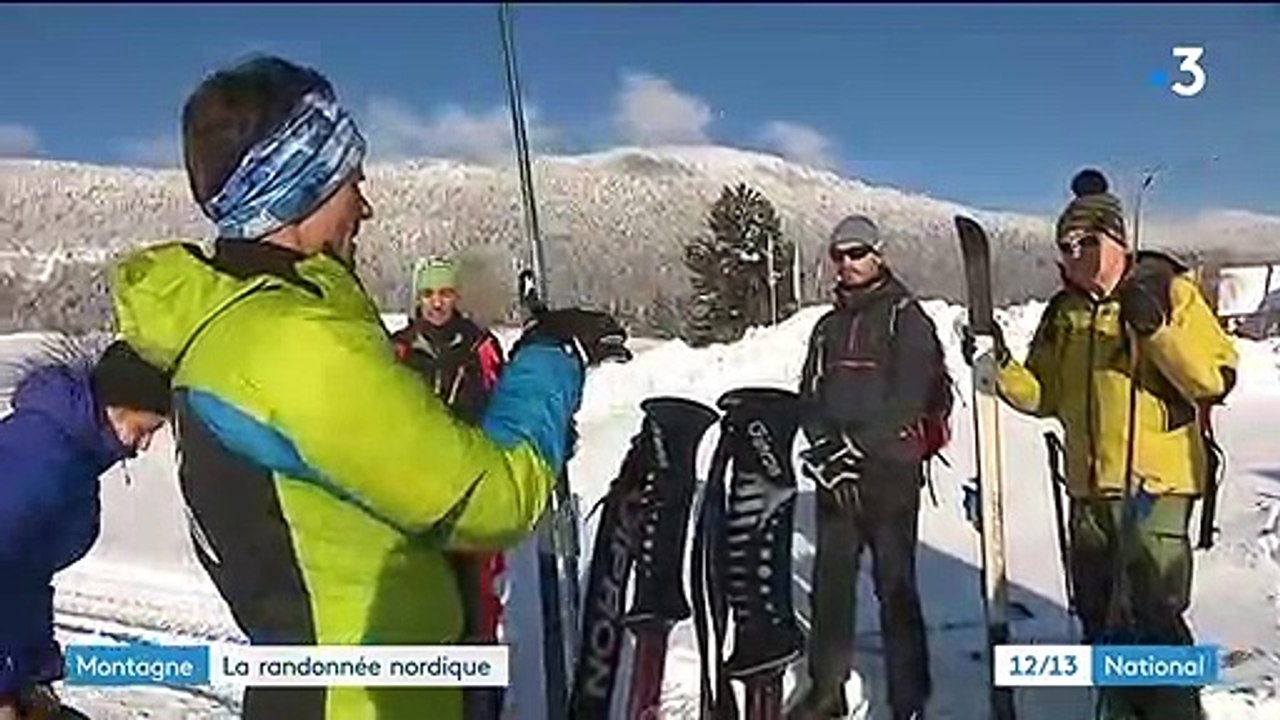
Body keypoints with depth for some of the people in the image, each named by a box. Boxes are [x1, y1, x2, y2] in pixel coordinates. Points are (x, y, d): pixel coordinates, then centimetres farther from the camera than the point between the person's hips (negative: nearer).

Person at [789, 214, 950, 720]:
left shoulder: (905, 317, -3)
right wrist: (824, 444, -7)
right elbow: (810, 395, 11)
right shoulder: (829, 326, 17)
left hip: (890, 470, -6)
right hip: (835, 475, 6)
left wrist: (856, 445, -18)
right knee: (830, 582, 9)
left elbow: (909, 398, -13)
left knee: (895, 586, -2)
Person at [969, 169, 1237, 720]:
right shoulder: (1062, 314, 10)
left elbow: (1214, 380, -13)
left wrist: (1156, 328, -26)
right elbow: (1043, 397, 13)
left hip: (1156, 484, -6)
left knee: (1153, 617, -9)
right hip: (1090, 490, 6)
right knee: (1100, 617, 16)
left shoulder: (1168, 289, -5)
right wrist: (1000, 368, -4)